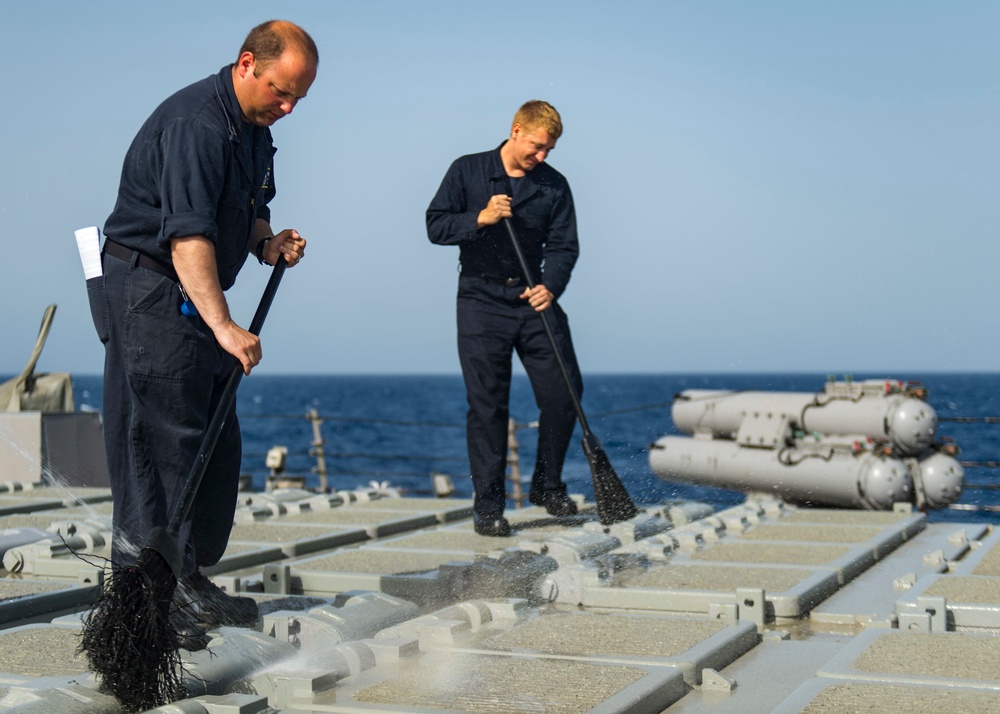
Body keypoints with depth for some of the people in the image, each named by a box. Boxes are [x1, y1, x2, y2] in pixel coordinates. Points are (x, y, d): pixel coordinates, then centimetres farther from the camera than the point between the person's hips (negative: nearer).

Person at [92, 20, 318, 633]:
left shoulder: (255, 129, 12)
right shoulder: (195, 123, -21)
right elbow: (188, 235, -30)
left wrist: (267, 243, 4)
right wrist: (222, 324, -37)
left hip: (198, 299, 10)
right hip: (150, 293, -10)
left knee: (217, 443, 9)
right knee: (160, 440, -11)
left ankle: (190, 581, 17)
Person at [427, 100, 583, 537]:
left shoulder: (554, 185, 5)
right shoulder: (467, 171, 0)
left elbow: (563, 246, -1)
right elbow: (436, 226, -3)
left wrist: (550, 286, -19)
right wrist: (480, 219, -19)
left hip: (535, 301, 3)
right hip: (482, 300, -3)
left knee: (564, 390, -2)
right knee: (487, 403, -4)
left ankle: (547, 485, 18)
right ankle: (487, 504, 4)